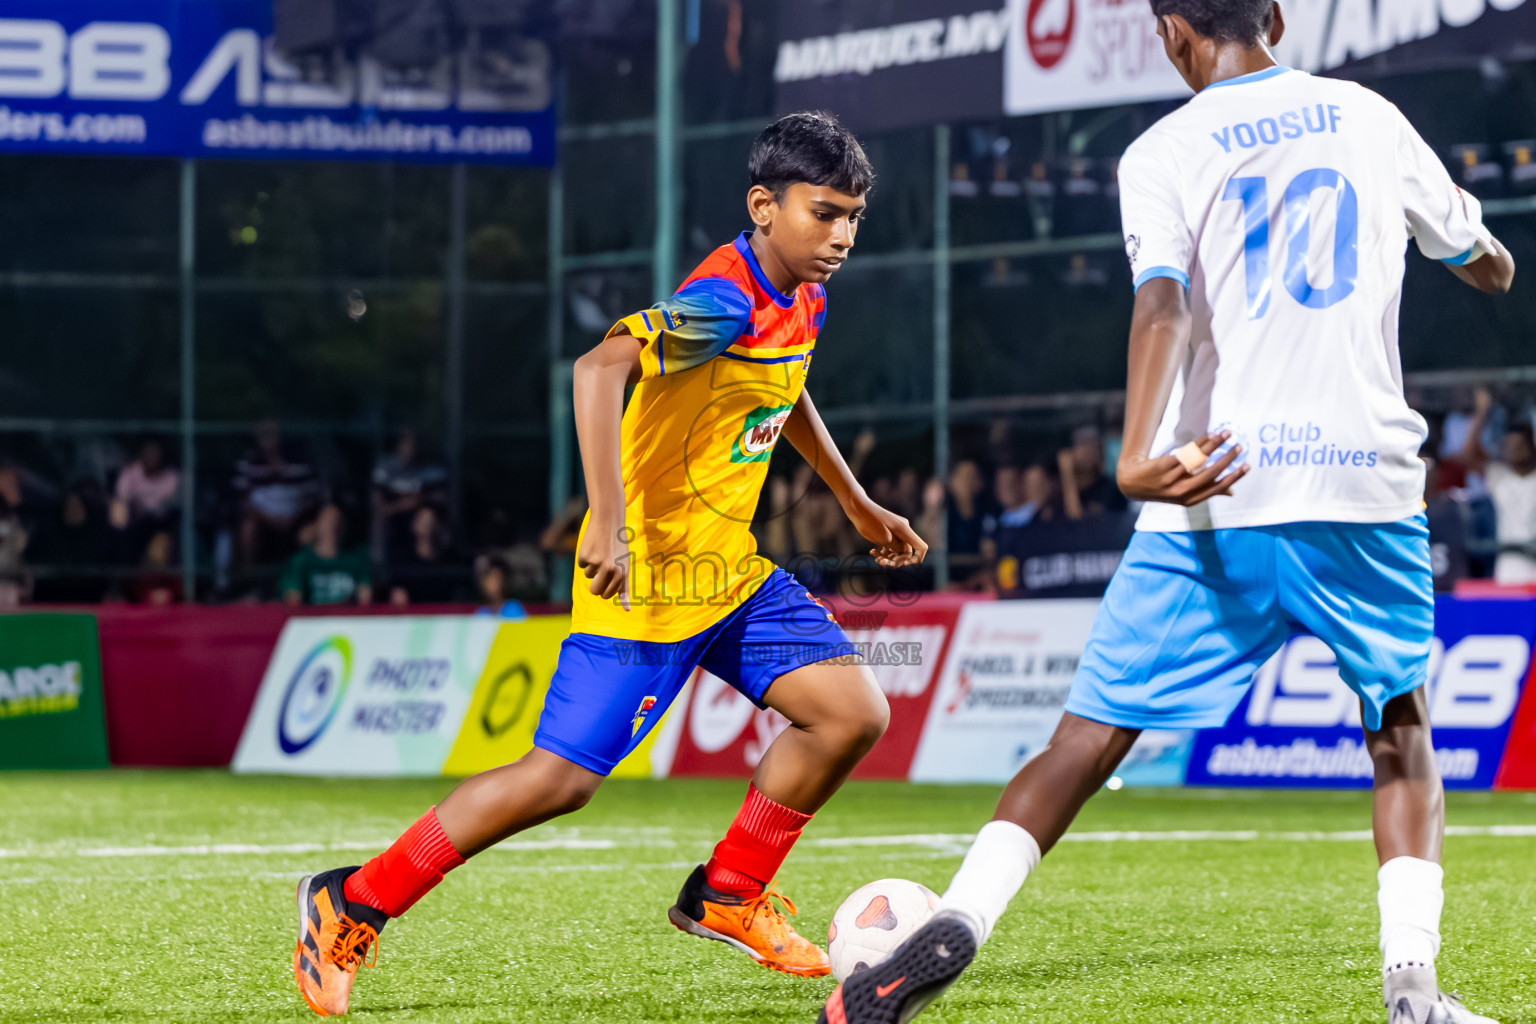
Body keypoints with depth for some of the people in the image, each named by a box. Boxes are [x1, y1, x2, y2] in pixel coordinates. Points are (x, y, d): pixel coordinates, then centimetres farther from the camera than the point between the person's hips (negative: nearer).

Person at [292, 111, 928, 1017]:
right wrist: (608, 522, -43)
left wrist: (860, 507, 35)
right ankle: (353, 905, 6)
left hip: (732, 572, 9)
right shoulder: (725, 299, -23)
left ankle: (729, 896, 13)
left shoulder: (803, 299, 7)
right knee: (564, 777, -9)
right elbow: (601, 368, -38)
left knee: (855, 712, -4)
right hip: (646, 575, -9)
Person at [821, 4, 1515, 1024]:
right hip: (1370, 481, 2)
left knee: (1089, 738, 5)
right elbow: (1483, 257, 27)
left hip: (1219, 497, -1)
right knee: (1402, 732, 17)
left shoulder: (1164, 153, 3)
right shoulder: (1367, 116, 12)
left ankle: (957, 924, -12)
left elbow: (1163, 298, -17)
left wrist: (1140, 456, -30)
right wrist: (1491, 260, 51)